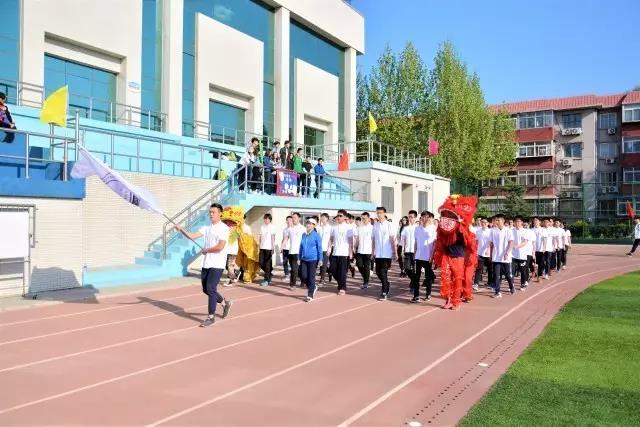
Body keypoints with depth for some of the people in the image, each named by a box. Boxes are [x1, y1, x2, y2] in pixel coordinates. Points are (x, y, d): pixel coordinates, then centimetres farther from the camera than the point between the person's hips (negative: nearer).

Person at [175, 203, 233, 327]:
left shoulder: (223, 228, -10)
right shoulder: (206, 227, 11)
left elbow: (220, 247, -19)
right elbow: (192, 236, 2)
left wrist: (206, 250, -8)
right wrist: (181, 229, -12)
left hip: (217, 265, -7)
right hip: (206, 264, 7)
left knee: (211, 289, -8)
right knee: (206, 289, 13)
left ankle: (211, 317, 4)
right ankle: (225, 303, 34)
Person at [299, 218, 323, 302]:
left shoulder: (316, 235, -7)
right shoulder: (304, 235, 8)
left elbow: (319, 248, -6)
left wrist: (320, 259, -8)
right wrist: (299, 258, 14)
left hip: (313, 259, -5)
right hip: (304, 259, 5)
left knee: (311, 277, 1)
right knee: (303, 276, 1)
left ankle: (310, 295, 11)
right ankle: (313, 287, 27)